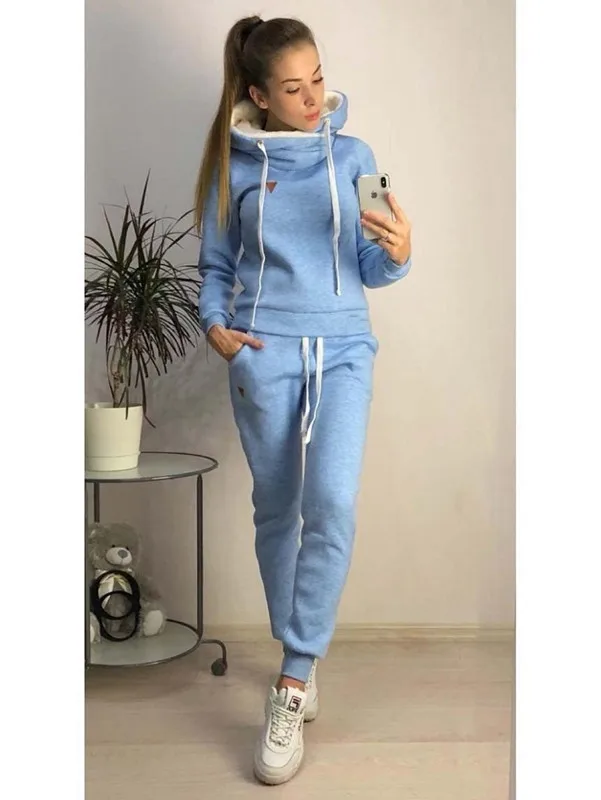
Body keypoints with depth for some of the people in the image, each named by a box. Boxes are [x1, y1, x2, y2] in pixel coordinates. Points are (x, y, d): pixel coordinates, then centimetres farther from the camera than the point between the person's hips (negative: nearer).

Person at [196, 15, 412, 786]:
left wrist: (398, 252, -15)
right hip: (264, 352, 0)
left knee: (332, 503, -18)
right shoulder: (236, 166, 6)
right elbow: (215, 265, 12)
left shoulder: (354, 157, 8)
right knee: (276, 510, 7)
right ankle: (298, 657, 27)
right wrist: (215, 325, -6)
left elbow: (368, 271, 7)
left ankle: (289, 687, -8)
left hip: (343, 346, 0)